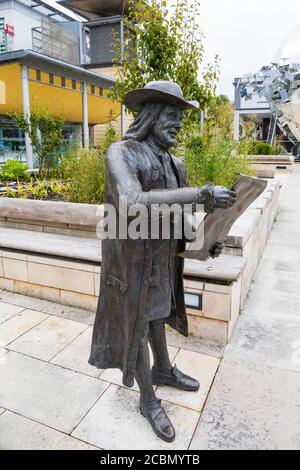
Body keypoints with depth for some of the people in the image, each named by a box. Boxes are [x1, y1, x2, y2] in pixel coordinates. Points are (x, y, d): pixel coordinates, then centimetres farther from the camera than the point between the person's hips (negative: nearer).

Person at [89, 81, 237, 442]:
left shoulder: (174, 163, 3)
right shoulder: (122, 152, -18)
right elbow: (132, 203, -36)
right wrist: (201, 193, -36)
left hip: (164, 256, 7)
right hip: (131, 257, -6)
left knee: (157, 313, 25)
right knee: (136, 325, 10)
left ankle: (163, 370, 50)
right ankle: (148, 400, 32)